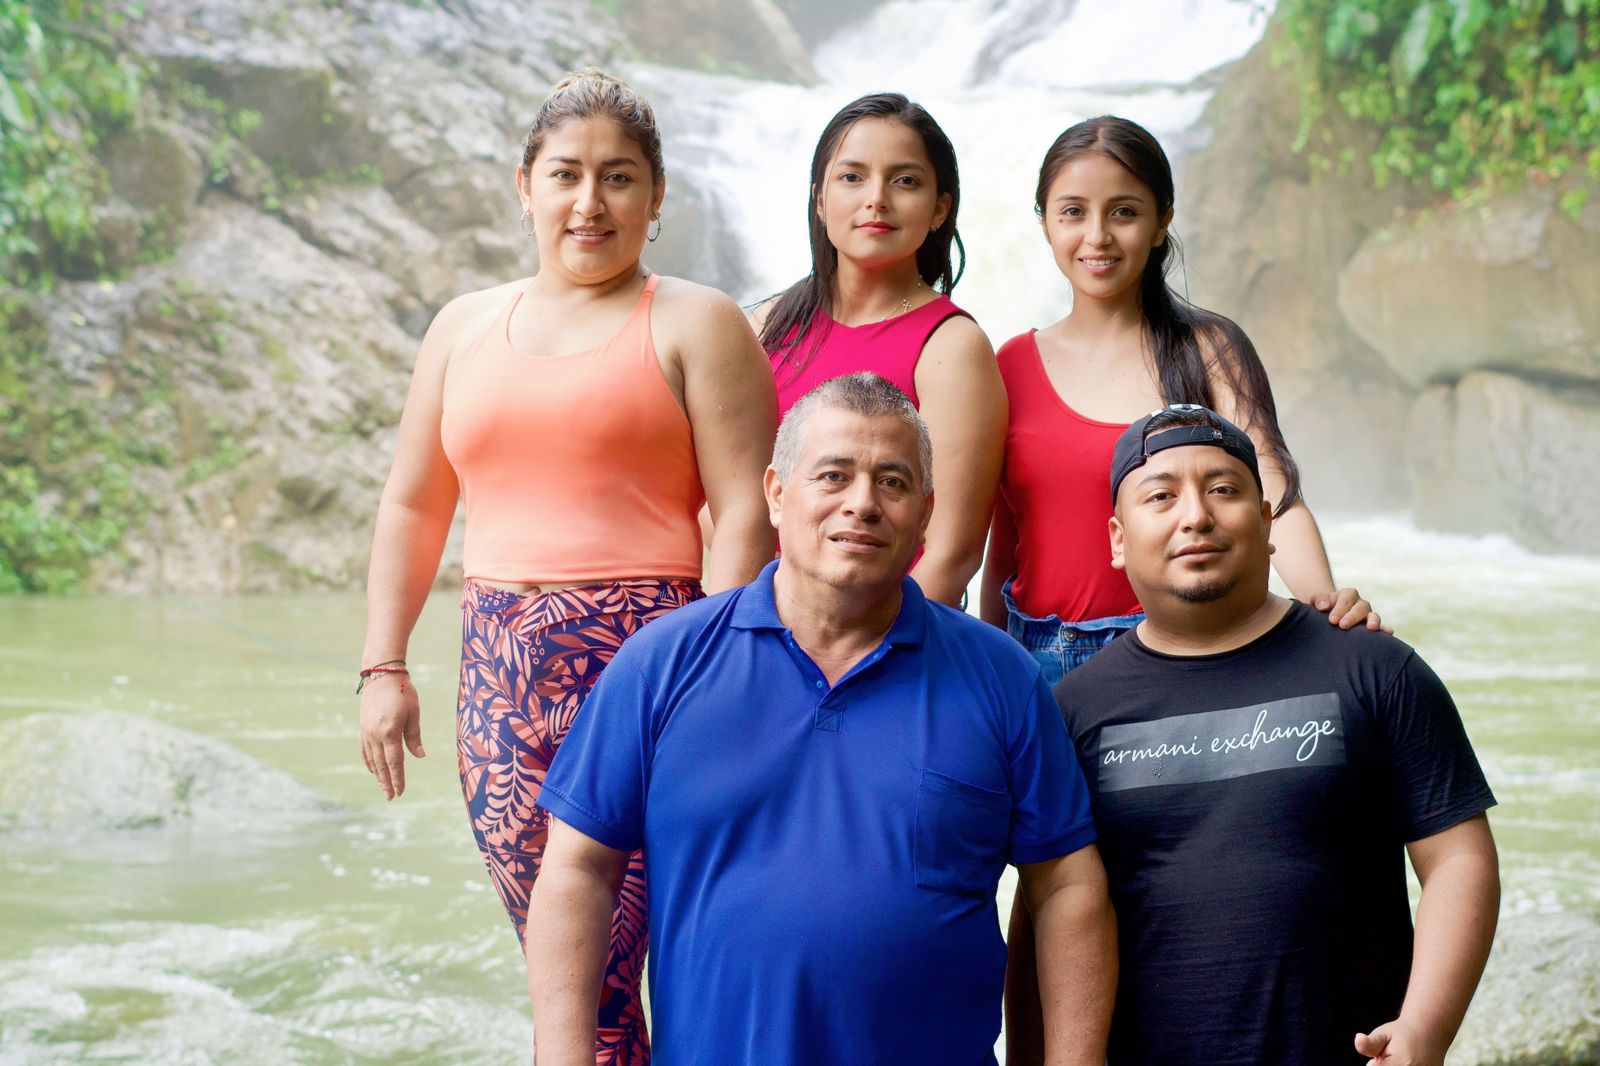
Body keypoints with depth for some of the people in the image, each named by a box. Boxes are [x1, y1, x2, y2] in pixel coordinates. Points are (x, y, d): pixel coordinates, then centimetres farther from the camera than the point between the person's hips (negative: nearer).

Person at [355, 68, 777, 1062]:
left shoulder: (696, 325, 3)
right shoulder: (466, 327, 18)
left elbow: (745, 515, -5)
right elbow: (412, 507, 21)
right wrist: (384, 666, 13)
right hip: (502, 670, 5)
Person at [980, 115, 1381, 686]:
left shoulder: (1207, 349, -1)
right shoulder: (1015, 363, 8)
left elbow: (1274, 497, -13)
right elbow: (1003, 544, 12)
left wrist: (1323, 597, -30)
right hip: (1036, 660, 3)